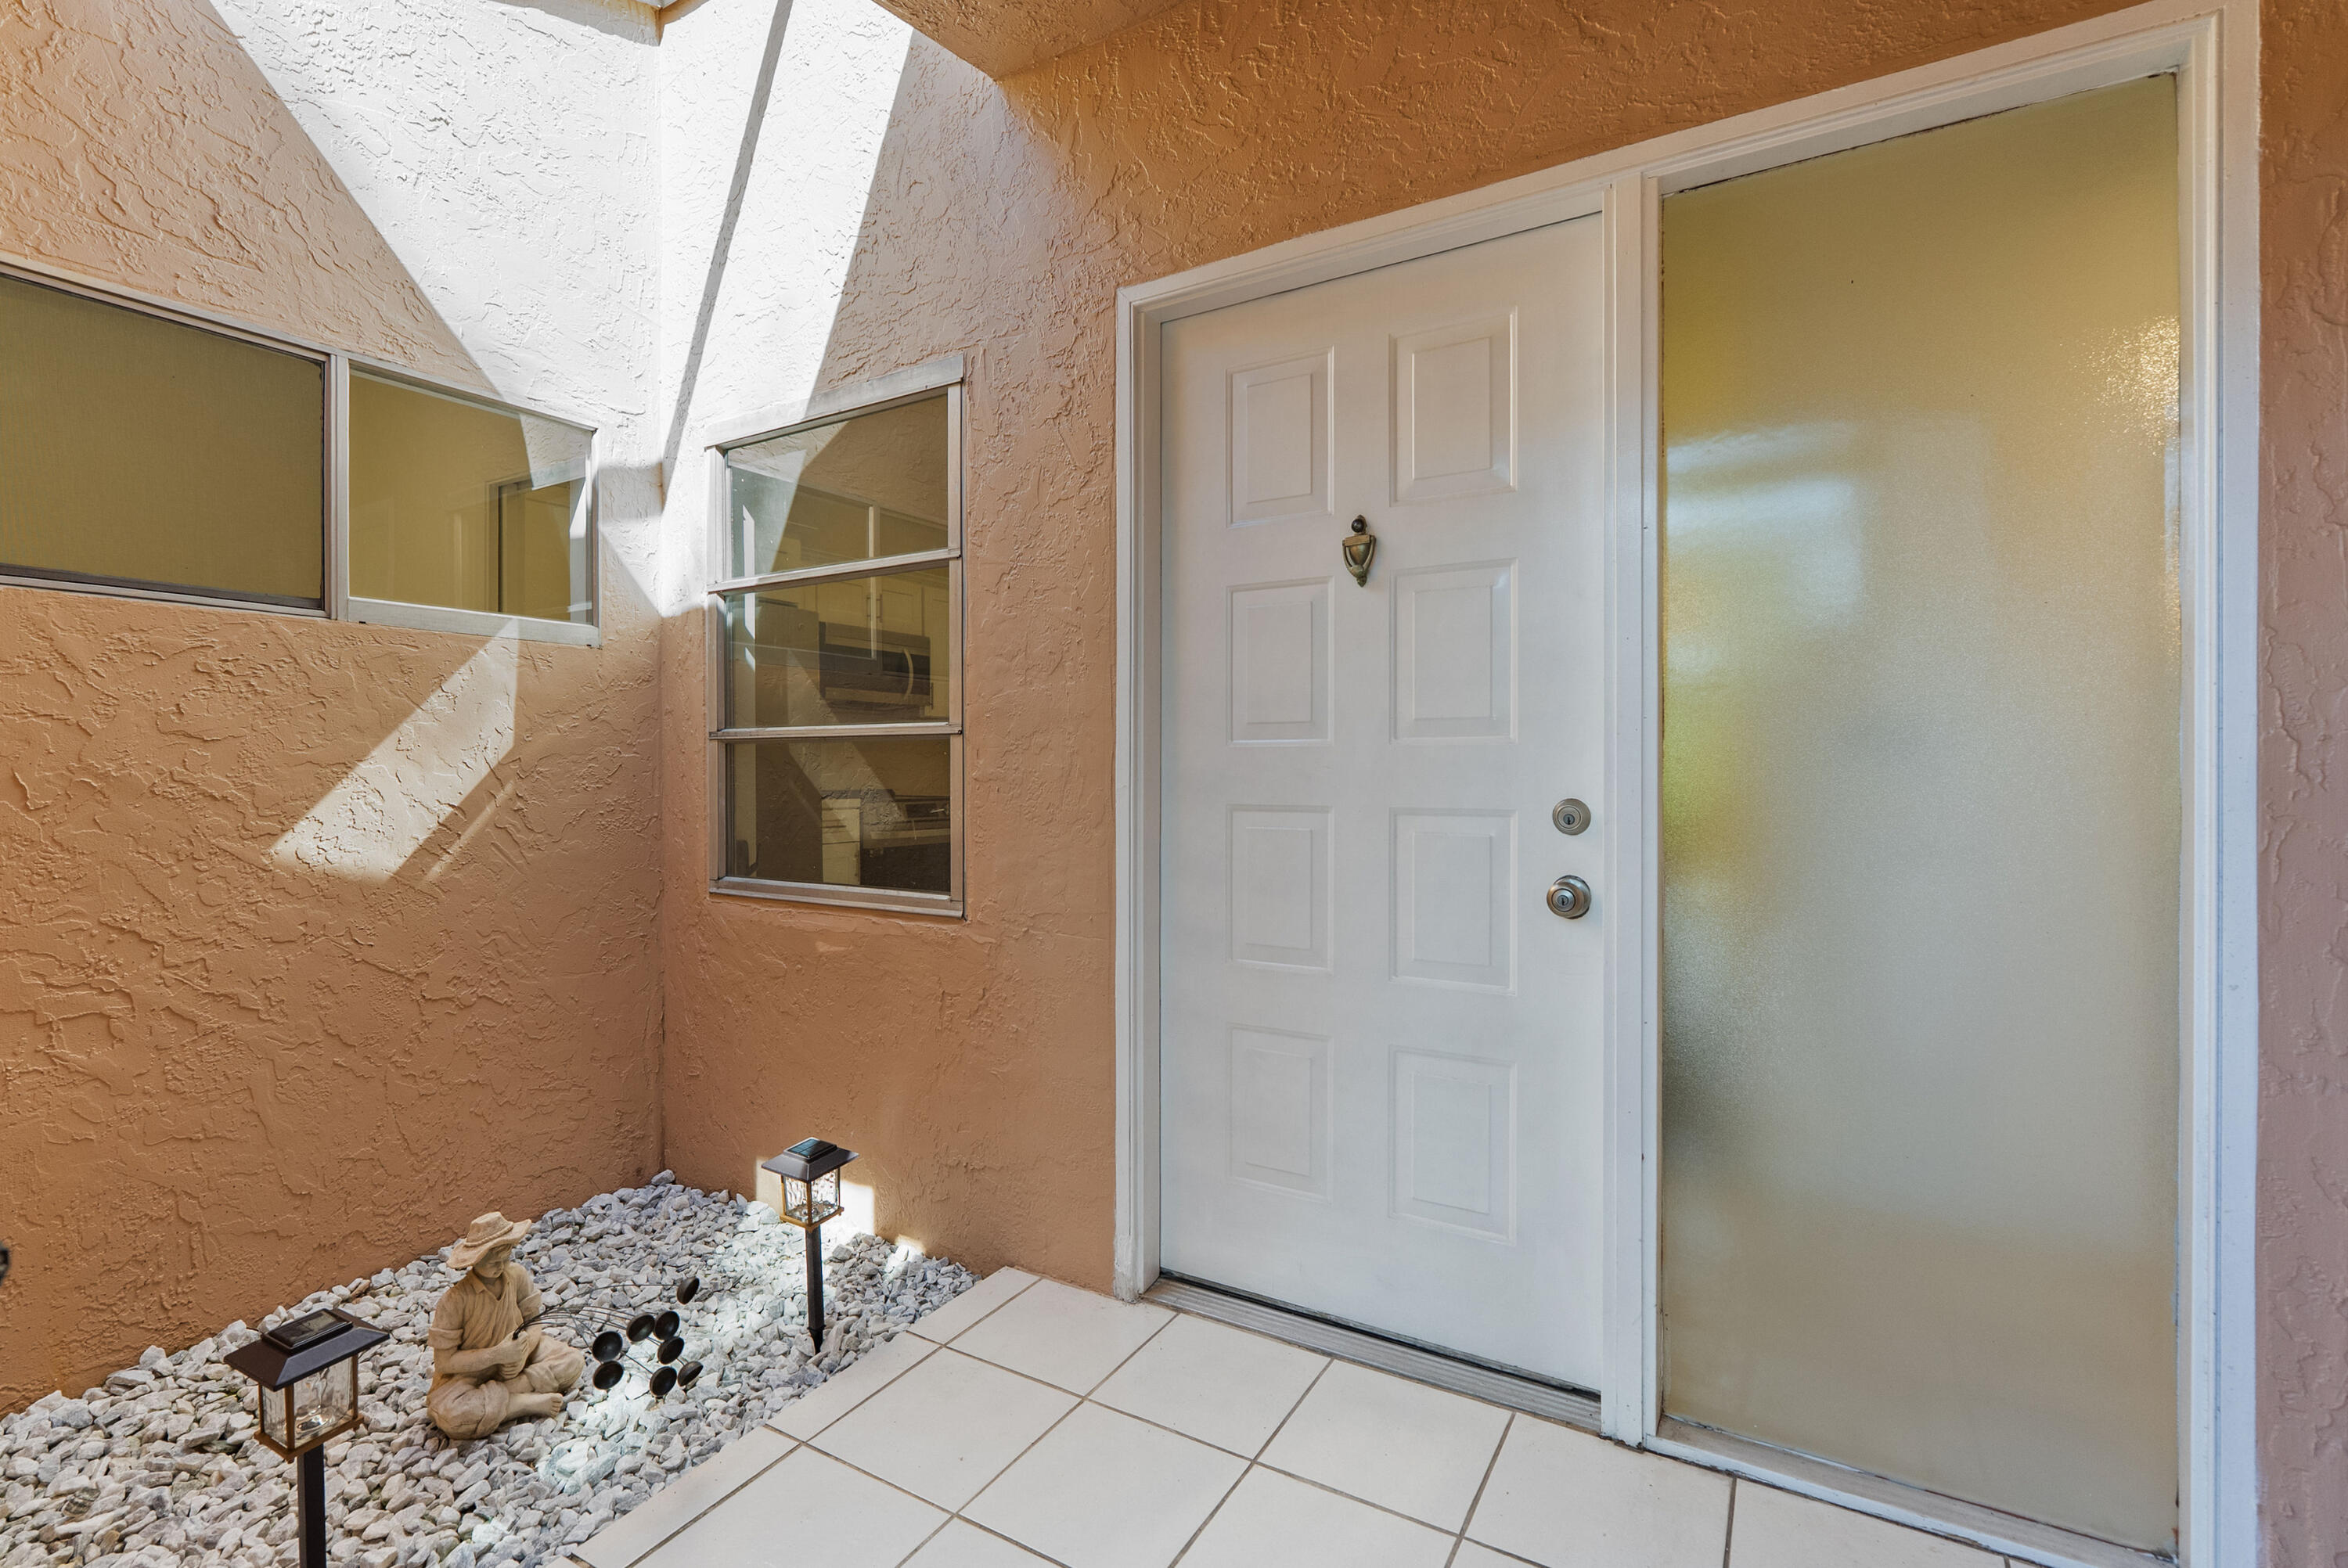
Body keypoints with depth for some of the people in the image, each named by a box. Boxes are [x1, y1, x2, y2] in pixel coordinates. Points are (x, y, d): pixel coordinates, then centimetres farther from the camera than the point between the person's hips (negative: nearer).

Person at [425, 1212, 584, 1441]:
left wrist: (522, 1348, -24)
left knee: (573, 1361, -17)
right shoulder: (456, 1299, -23)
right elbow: (443, 1362, -18)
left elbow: (533, 1323, -1)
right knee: (452, 1415, -37)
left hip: (512, 1364, 4)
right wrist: (497, 1354, -29)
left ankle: (495, 1397, -18)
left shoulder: (517, 1275, -10)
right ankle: (527, 1402, -18)